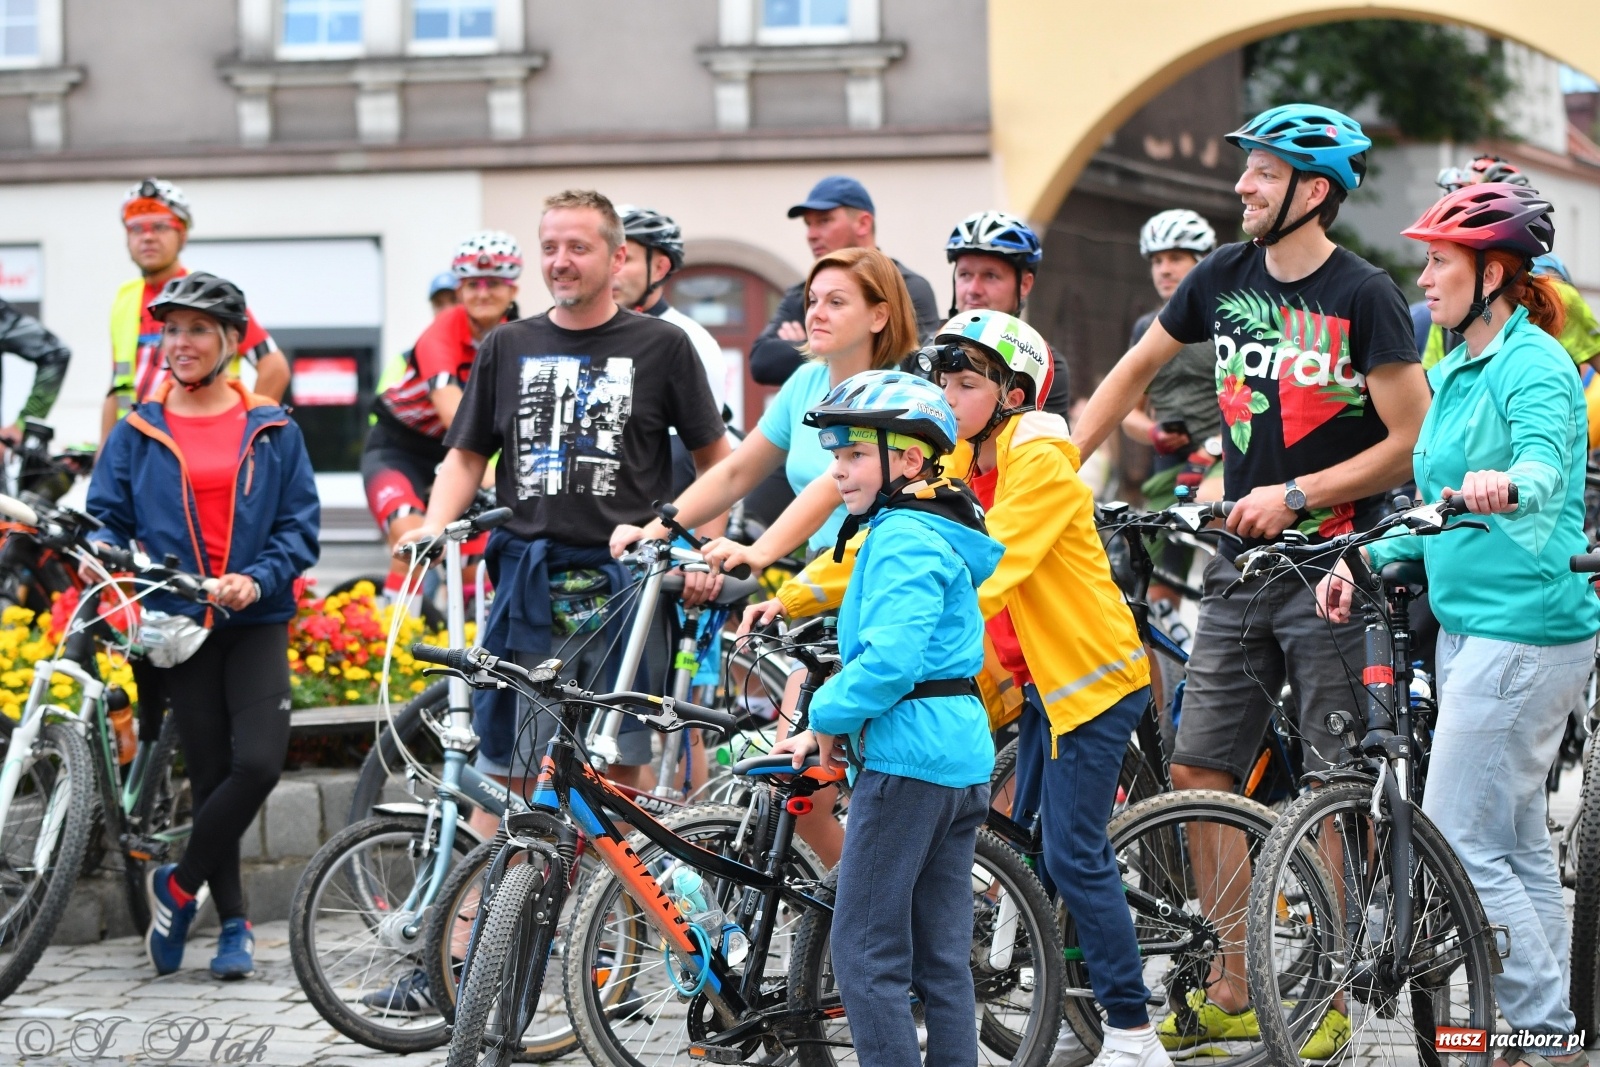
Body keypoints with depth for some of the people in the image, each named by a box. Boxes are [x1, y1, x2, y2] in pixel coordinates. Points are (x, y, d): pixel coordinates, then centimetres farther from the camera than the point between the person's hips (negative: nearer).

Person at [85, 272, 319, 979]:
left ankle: (177, 884, 3)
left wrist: (258, 579, -14)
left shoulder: (273, 432, 5)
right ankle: (233, 925, 16)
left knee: (259, 762, -16)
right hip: (179, 624, 1)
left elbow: (301, 525, 3)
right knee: (211, 774, 3)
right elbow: (105, 521, 6)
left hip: (256, 622, 0)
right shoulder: (137, 434, 6)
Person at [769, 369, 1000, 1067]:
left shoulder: (902, 538, -13)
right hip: (961, 755, 10)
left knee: (864, 954, -7)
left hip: (907, 758, -10)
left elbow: (888, 662, -24)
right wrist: (828, 733, 19)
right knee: (942, 957, 10)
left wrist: (828, 715, -9)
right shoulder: (942, 535, 19)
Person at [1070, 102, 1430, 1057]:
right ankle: (1234, 989, 12)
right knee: (1199, 771, 3)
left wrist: (1297, 495, -16)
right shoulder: (1226, 279, 6)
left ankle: (1331, 1002, 6)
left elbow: (1413, 441, -11)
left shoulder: (1364, 296, -10)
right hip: (1243, 561, 6)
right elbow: (1136, 370, 19)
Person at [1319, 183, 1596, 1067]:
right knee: (1517, 844, 12)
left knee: (1458, 844, -11)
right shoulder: (1450, 374, 16)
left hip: (1526, 629, -10)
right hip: (1469, 623, 10)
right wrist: (1367, 560, 6)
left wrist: (1505, 487, -52)